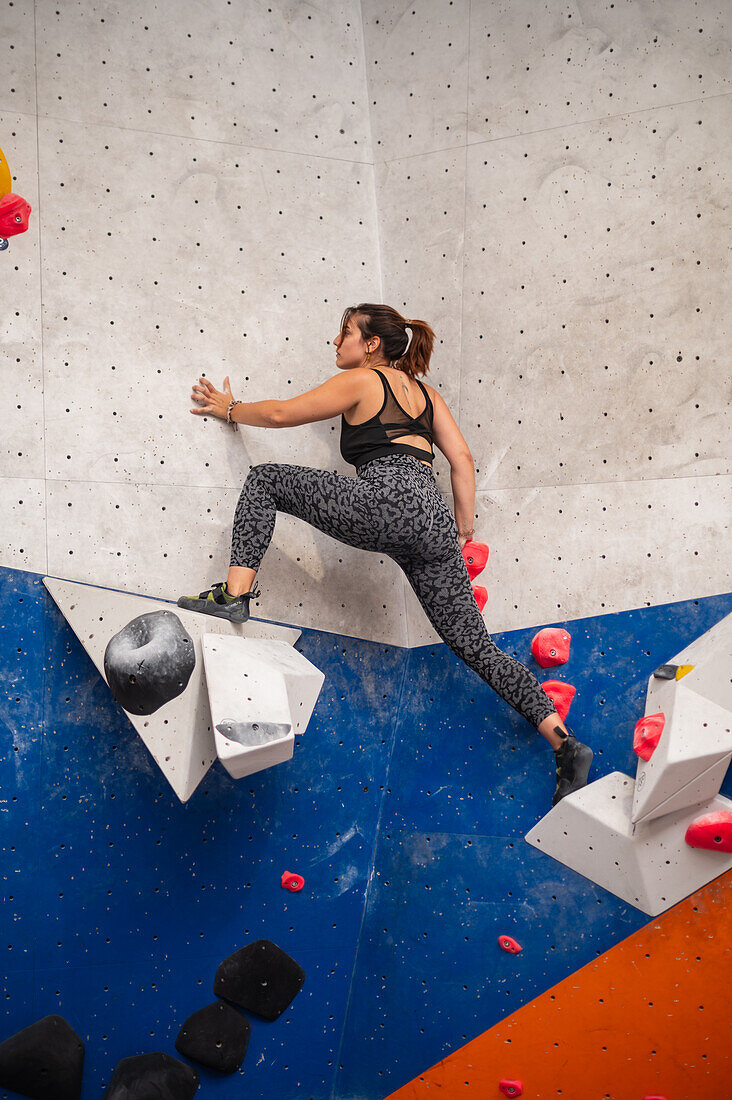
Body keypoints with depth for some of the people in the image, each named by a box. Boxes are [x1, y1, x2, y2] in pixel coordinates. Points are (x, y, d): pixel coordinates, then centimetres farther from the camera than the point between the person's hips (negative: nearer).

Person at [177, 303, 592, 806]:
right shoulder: (425, 392, 30)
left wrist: (229, 408, 34)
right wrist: (464, 530, 26)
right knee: (476, 647, 9)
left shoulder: (359, 381, 13)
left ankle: (236, 592, -7)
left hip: (388, 500, -7)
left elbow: (282, 413, 17)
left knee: (267, 479, 8)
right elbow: (462, 459, 23)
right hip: (435, 522, 7)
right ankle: (566, 743, 1)